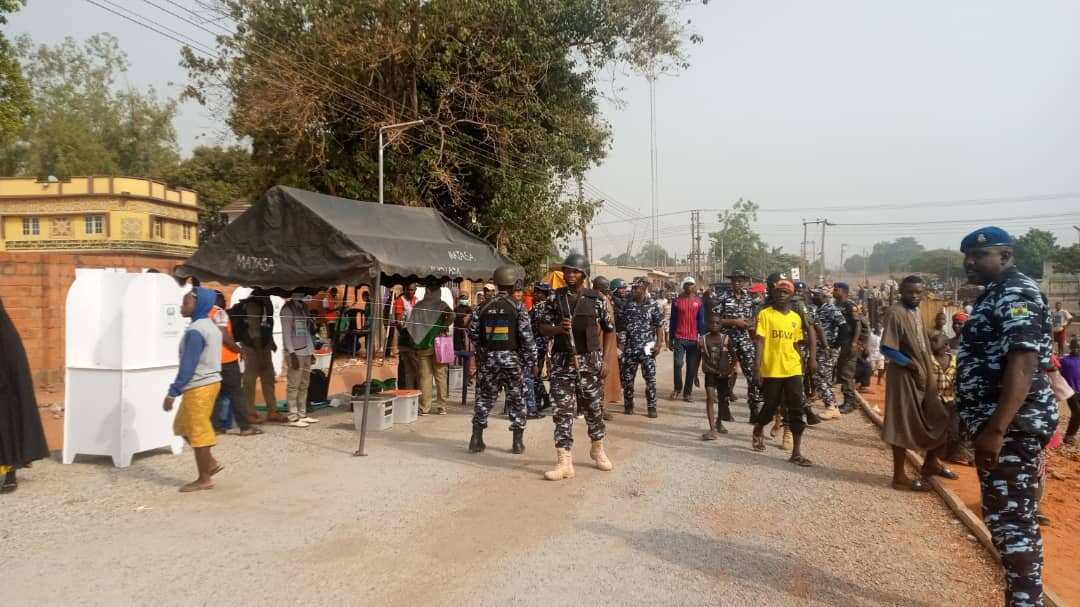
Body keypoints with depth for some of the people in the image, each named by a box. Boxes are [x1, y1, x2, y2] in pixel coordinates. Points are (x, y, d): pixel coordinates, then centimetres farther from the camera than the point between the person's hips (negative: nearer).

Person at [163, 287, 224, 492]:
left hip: (198, 387, -10)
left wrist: (172, 392, -16)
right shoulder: (210, 326, 11)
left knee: (197, 432, 0)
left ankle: (204, 479, 9)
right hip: (209, 382, 10)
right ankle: (211, 463, 21)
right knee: (184, 427, 20)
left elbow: (188, 366, -20)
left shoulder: (195, 331, -19)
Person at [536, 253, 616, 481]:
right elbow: (543, 329, 3)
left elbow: (609, 332, 5)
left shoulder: (596, 299, 1)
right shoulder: (555, 298, 2)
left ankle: (598, 450, 35)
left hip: (588, 362, 0)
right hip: (562, 362, 0)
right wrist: (558, 328, -18)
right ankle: (565, 462, -1)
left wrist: (606, 361, -2)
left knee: (593, 408, 11)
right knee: (563, 411, -3)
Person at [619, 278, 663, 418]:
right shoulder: (626, 304, 6)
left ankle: (652, 407, 5)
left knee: (650, 378, -3)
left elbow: (658, 326, 0)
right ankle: (628, 405, 20)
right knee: (627, 378, 7)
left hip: (647, 348, -2)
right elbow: (619, 322, 9)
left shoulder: (653, 305, 0)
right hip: (629, 347, 3)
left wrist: (658, 344, -8)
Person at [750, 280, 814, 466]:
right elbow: (759, 342, -9)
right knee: (770, 407, 9)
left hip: (793, 370, 3)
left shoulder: (796, 318, 8)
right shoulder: (765, 314, -5)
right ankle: (758, 430, 41)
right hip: (771, 370, -3)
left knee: (796, 411, -1)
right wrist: (756, 368, -14)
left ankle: (796, 453, 4)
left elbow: (795, 344, 15)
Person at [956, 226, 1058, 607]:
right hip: (996, 422, 10)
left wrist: (996, 429, -30)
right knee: (1001, 516, 15)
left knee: (1012, 519, -6)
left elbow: (1024, 363, -26)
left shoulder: (1017, 294, -14)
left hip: (1012, 426, -10)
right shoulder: (996, 295, 17)